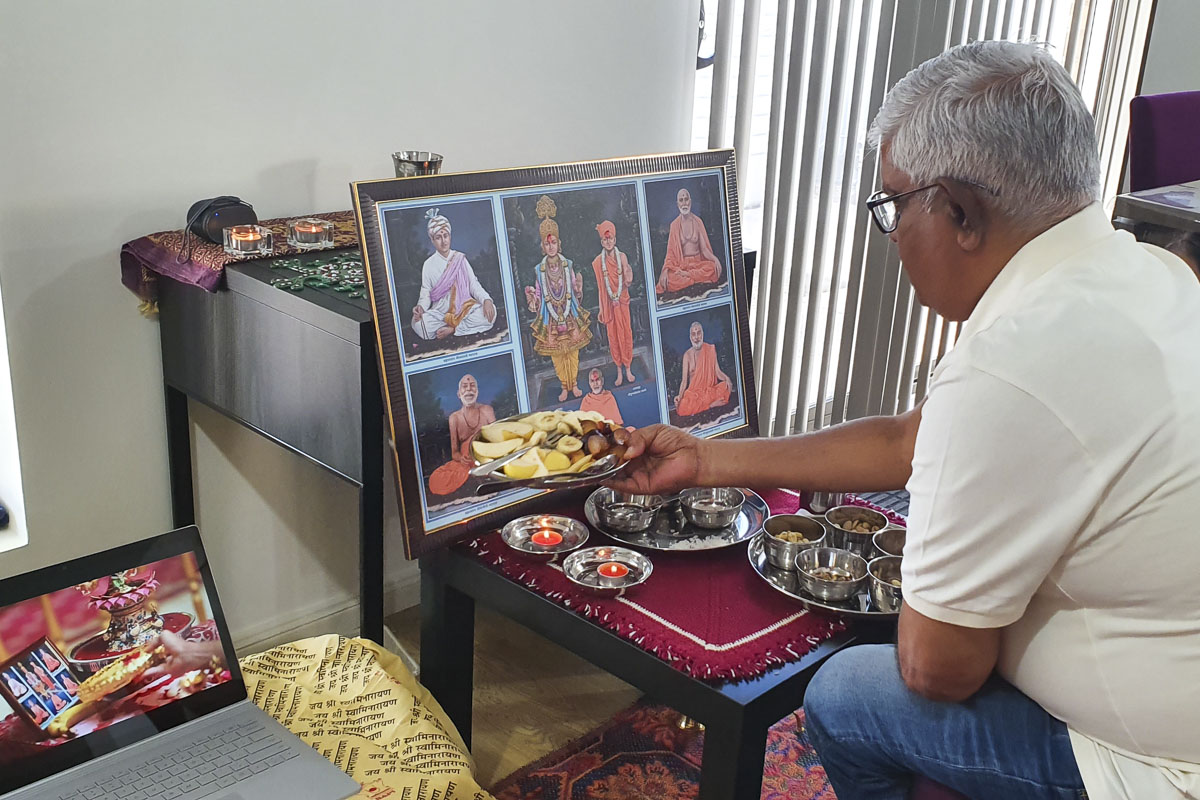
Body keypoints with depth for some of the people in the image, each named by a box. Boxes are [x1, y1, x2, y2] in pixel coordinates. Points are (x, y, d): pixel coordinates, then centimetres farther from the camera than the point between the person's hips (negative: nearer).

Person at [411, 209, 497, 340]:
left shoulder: (460, 258, 7)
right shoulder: (429, 264, 4)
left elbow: (474, 285, 3)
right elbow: (425, 294, 1)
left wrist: (486, 300, -17)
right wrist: (421, 307, -22)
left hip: (464, 307, 1)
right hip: (440, 312, -1)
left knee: (490, 312, -29)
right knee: (418, 323, -33)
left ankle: (451, 329, -18)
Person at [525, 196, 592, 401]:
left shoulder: (568, 265, -2)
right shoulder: (539, 270, -4)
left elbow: (576, 294, 4)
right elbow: (538, 300, 0)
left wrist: (579, 286, -17)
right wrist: (531, 297, -21)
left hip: (570, 316, 1)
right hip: (551, 320, 0)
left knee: (573, 351, 9)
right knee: (556, 354, 7)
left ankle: (574, 384, 26)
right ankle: (565, 387, 23)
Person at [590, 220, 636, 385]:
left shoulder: (622, 257, -4)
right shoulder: (598, 262, -3)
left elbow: (627, 283, -4)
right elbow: (600, 286, 1)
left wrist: (628, 279, -28)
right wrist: (601, 310, 0)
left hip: (622, 301, 0)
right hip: (609, 303, 0)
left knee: (626, 333, 4)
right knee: (613, 336, 5)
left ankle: (628, 369, 16)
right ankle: (619, 372, 14)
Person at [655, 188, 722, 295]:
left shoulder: (698, 222, 9)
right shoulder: (674, 225, 7)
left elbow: (704, 248, 6)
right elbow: (671, 252, 3)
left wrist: (715, 259, -15)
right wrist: (665, 269, -15)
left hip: (698, 262, 1)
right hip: (681, 265, -1)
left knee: (713, 268, -32)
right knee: (669, 279, -33)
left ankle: (685, 275, -21)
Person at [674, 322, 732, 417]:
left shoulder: (710, 349, 6)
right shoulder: (687, 355, 0)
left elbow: (717, 371, 5)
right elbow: (684, 380, -4)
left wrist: (726, 378, -17)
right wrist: (680, 395, -21)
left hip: (710, 389, 2)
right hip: (694, 391, -2)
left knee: (726, 386, -27)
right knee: (681, 409, -32)